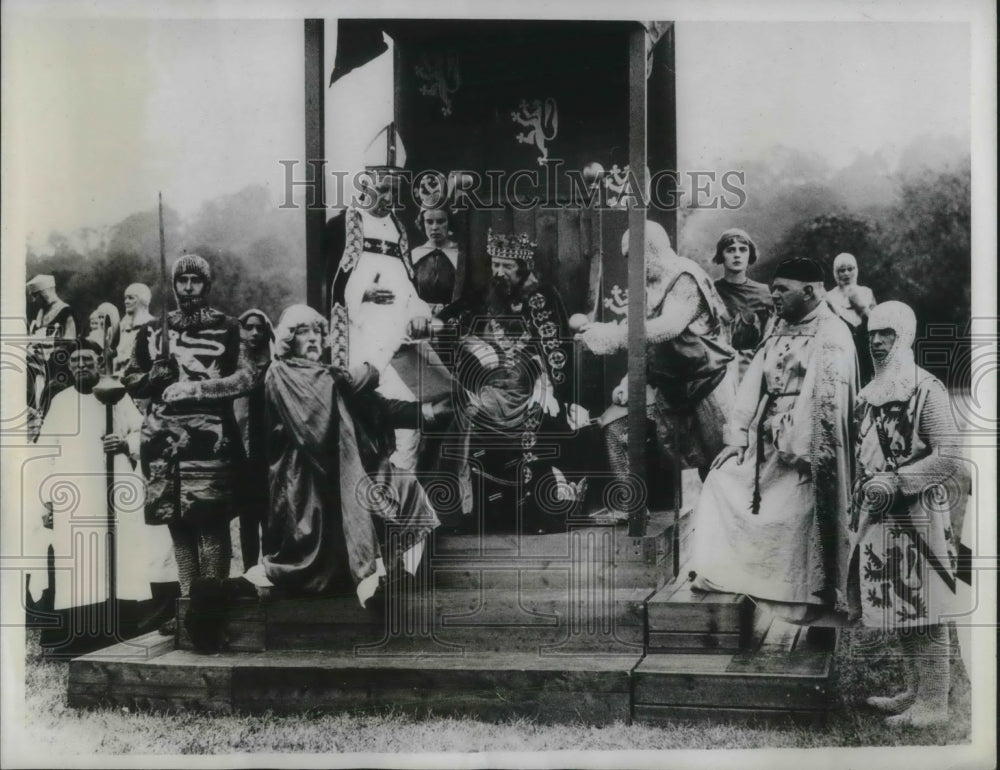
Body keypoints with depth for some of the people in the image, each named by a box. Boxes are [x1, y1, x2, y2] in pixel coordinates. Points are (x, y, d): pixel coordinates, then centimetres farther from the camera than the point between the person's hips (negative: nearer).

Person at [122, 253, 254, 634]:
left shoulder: (226, 328, 4)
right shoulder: (153, 330, 16)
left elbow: (245, 378, -5)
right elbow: (131, 381, 17)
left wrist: (195, 388, -12)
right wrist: (157, 374, -4)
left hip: (210, 439, -4)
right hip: (164, 439, 4)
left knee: (211, 522, -7)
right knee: (178, 522, 8)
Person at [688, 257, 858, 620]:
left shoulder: (832, 335, -12)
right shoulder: (780, 331, 13)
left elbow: (824, 399, -20)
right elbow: (754, 383, 9)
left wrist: (799, 451, -23)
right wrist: (736, 437, 2)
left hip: (803, 446, -8)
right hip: (766, 439, 8)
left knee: (793, 516, -8)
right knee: (721, 481, 4)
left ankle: (794, 602, 8)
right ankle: (714, 573, 12)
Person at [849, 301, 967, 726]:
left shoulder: (926, 390, -12)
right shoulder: (869, 394, 12)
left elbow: (949, 457, -18)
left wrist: (895, 482, -19)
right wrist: (861, 499, 12)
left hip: (918, 516, -8)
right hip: (879, 517, 8)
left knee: (925, 614, -1)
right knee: (898, 611, 14)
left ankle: (933, 703, 7)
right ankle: (914, 691, 26)